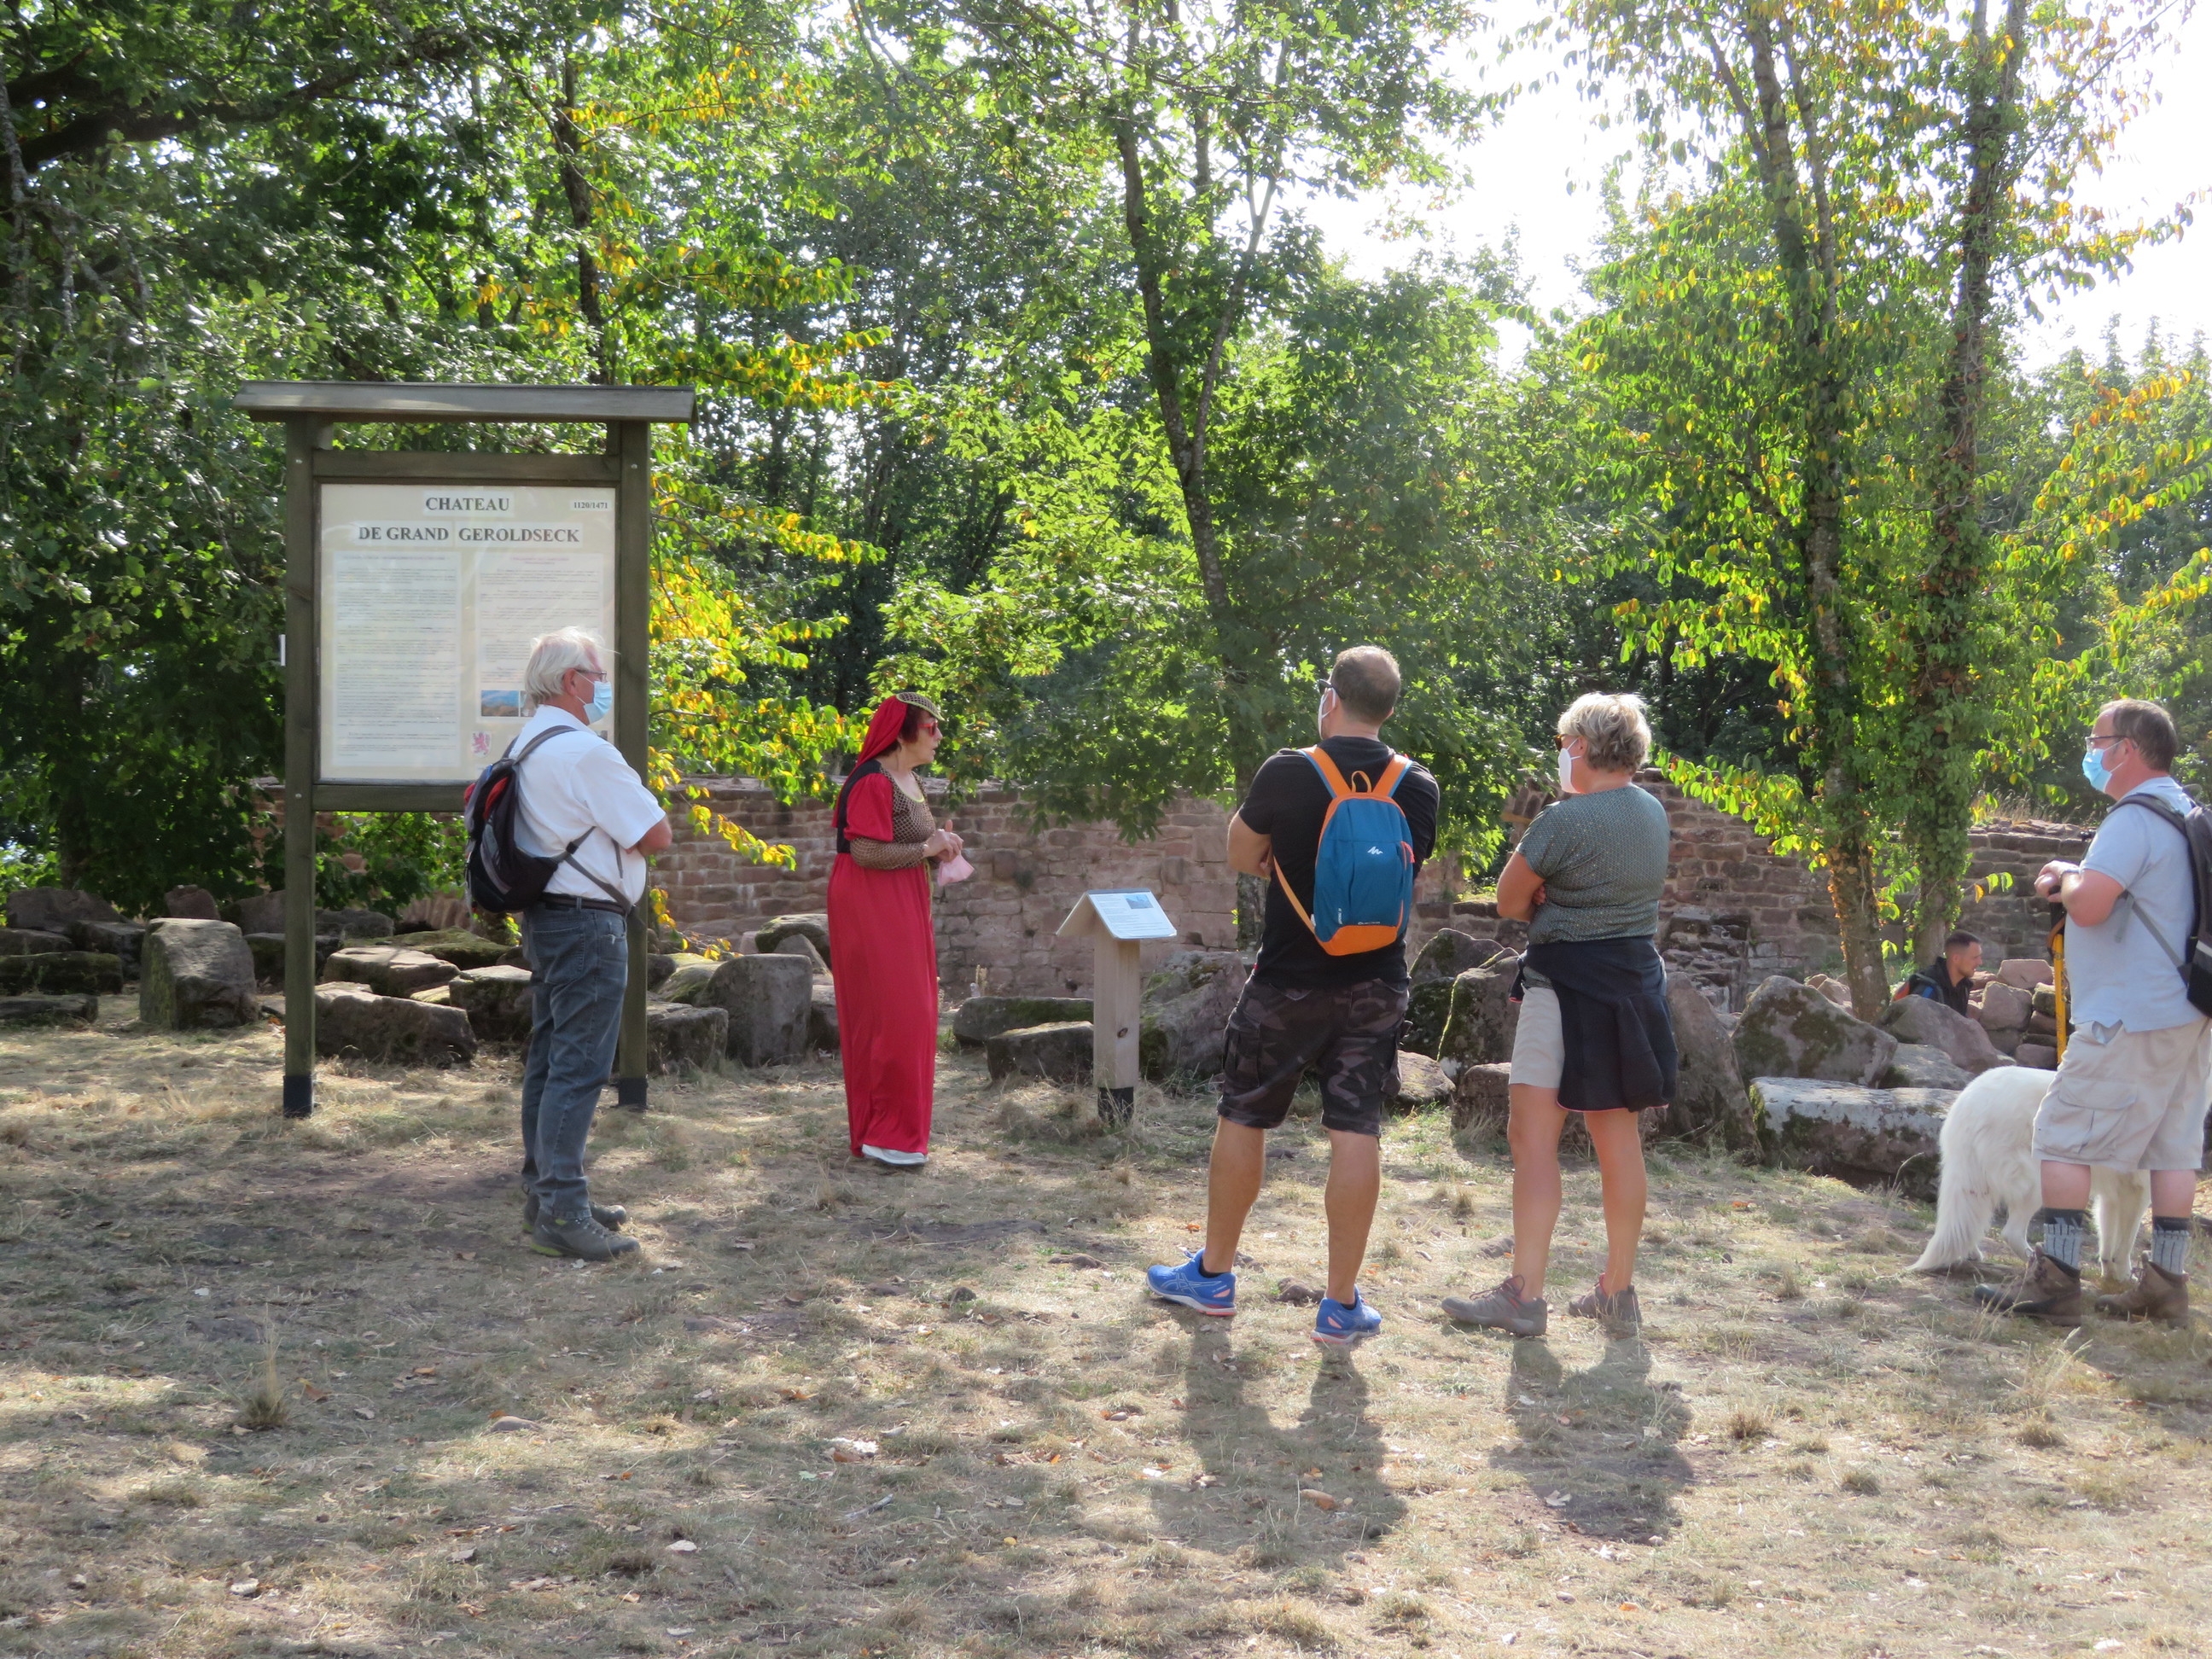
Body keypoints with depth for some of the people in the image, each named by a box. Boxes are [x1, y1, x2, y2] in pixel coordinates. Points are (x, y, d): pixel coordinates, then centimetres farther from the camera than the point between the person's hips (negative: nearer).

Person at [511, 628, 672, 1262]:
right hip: (589, 923, -10)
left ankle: (543, 1193, 24)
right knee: (579, 1067, -8)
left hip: (544, 917, 10)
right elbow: (655, 834, -14)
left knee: (549, 1060, 16)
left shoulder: (525, 746, 12)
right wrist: (628, 820, 5)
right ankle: (562, 1214, -8)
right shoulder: (585, 752, -18)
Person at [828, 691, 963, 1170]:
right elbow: (867, 852, -24)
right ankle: (884, 1135, -4)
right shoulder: (871, 782, -16)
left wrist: (939, 847, 3)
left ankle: (892, 1131, 19)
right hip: (871, 909, -10)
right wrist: (927, 848, -14)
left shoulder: (910, 782, 15)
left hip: (903, 910, 10)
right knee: (889, 1017, -10)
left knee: (908, 1018, 11)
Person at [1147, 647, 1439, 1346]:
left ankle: (1213, 1274, 24)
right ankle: (1342, 1303, 7)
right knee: (1357, 1133, 4)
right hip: (1376, 986, 3)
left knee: (1242, 1118, 13)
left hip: (1288, 983, -2)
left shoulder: (1288, 773, -13)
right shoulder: (1417, 787, -2)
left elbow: (1242, 856, 0)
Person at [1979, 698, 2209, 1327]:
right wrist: (2072, 882, 9)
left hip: (2128, 1017, -10)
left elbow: (2089, 905, -26)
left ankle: (2055, 1282, -10)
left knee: (2063, 1136, -6)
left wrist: (2067, 876, -5)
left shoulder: (2135, 819, -16)